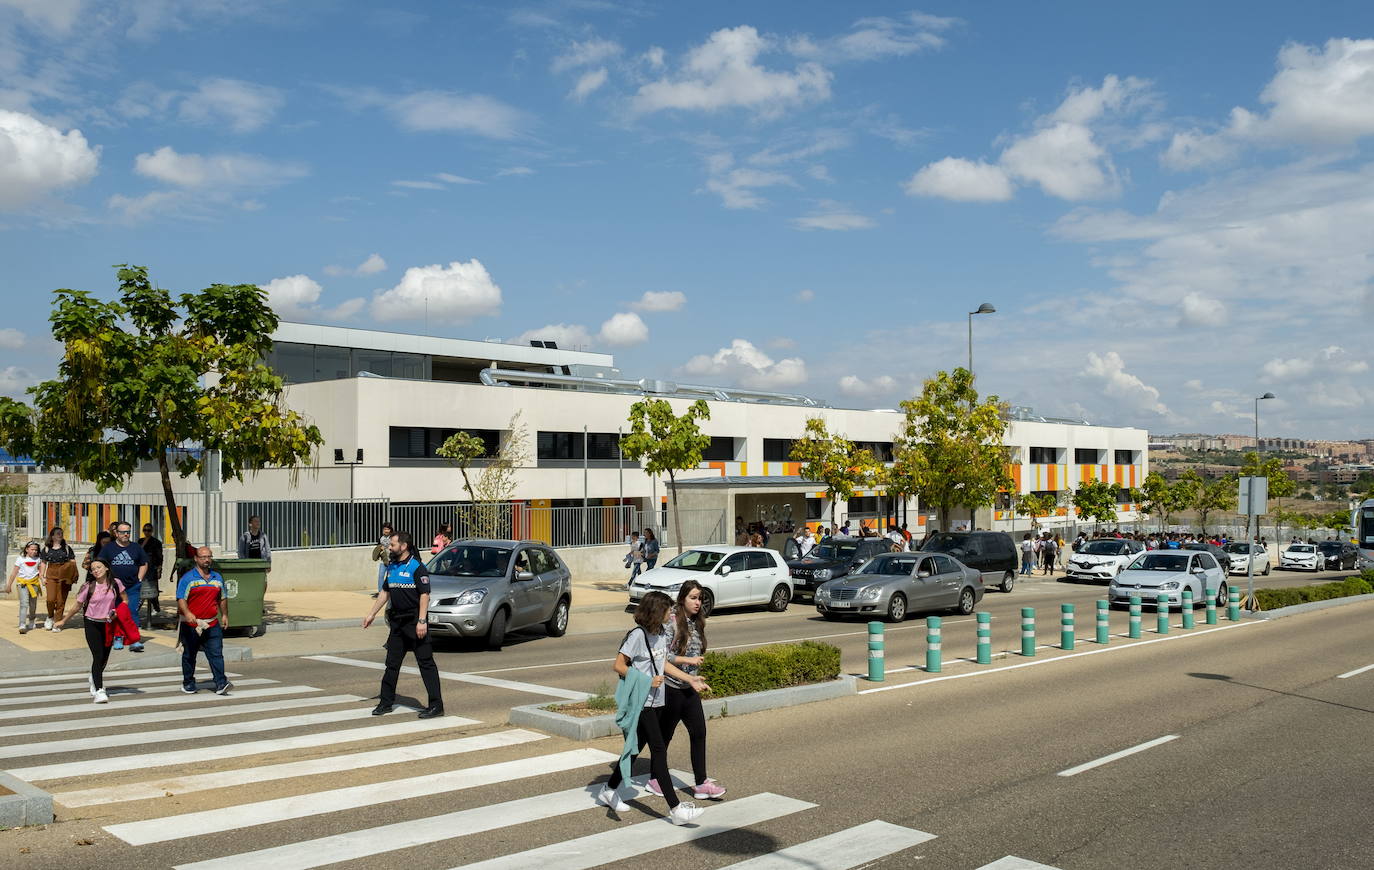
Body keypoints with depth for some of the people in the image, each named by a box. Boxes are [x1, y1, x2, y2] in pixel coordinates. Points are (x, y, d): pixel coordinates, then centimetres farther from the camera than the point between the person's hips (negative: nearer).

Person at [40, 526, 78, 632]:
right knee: (51, 599, -13)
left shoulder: (67, 548, 8)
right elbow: (44, 563, 12)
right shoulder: (47, 548, 10)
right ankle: (50, 617, 15)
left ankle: (56, 623, 7)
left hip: (64, 576, 0)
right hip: (51, 575, 0)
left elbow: (73, 562, 8)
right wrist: (43, 576, 4)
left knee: (61, 600, -1)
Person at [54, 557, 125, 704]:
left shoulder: (115, 584, -5)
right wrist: (63, 621, 8)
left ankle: (94, 679, 44)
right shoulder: (88, 587, -9)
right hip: (92, 624, -3)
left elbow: (124, 600, 8)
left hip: (108, 624, 3)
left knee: (104, 658, 14)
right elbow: (77, 606, 2)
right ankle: (99, 691, -13)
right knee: (98, 656, -13)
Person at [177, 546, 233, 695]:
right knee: (189, 656, 9)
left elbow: (222, 598, 24)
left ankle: (221, 684, -12)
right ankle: (188, 684, 23)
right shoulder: (188, 578, -4)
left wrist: (224, 615, 18)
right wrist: (187, 613, -29)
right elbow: (181, 599, -13)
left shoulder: (217, 577, 13)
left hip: (212, 625, 3)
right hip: (191, 625, -3)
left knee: (216, 654, -6)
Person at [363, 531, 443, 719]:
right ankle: (386, 702, 23)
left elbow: (424, 595, -17)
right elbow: (384, 592, 22)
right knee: (392, 663, 13)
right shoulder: (392, 568, 13)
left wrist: (422, 621, -22)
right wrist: (372, 614, 19)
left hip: (414, 622, -8)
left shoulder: (416, 567, -12)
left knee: (426, 662, -6)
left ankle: (436, 705, -5)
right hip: (397, 621, 8)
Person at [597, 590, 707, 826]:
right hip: (640, 702, -9)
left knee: (637, 747, 15)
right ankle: (675, 808, -10)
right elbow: (619, 666, -15)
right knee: (659, 749, -10)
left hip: (656, 701, 9)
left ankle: (609, 791, 32)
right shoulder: (638, 635, -15)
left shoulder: (660, 634, 10)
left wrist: (690, 679, 17)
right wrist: (646, 681, -20)